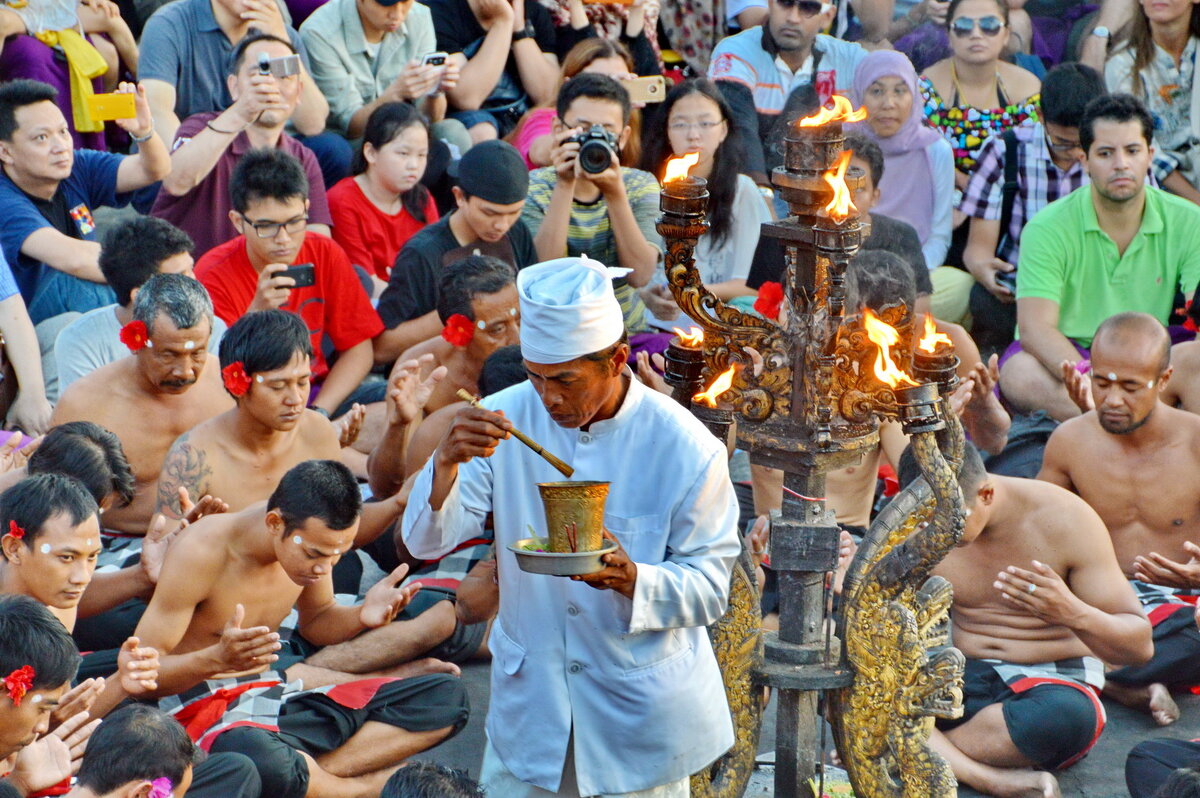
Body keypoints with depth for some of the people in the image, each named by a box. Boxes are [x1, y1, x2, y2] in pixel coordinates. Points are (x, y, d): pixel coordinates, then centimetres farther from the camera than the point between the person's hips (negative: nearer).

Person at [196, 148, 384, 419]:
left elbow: (357, 348, 2)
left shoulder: (326, 255, -1)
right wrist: (258, 312, -30)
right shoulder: (215, 275, -11)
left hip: (317, 394, 3)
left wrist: (317, 413, -13)